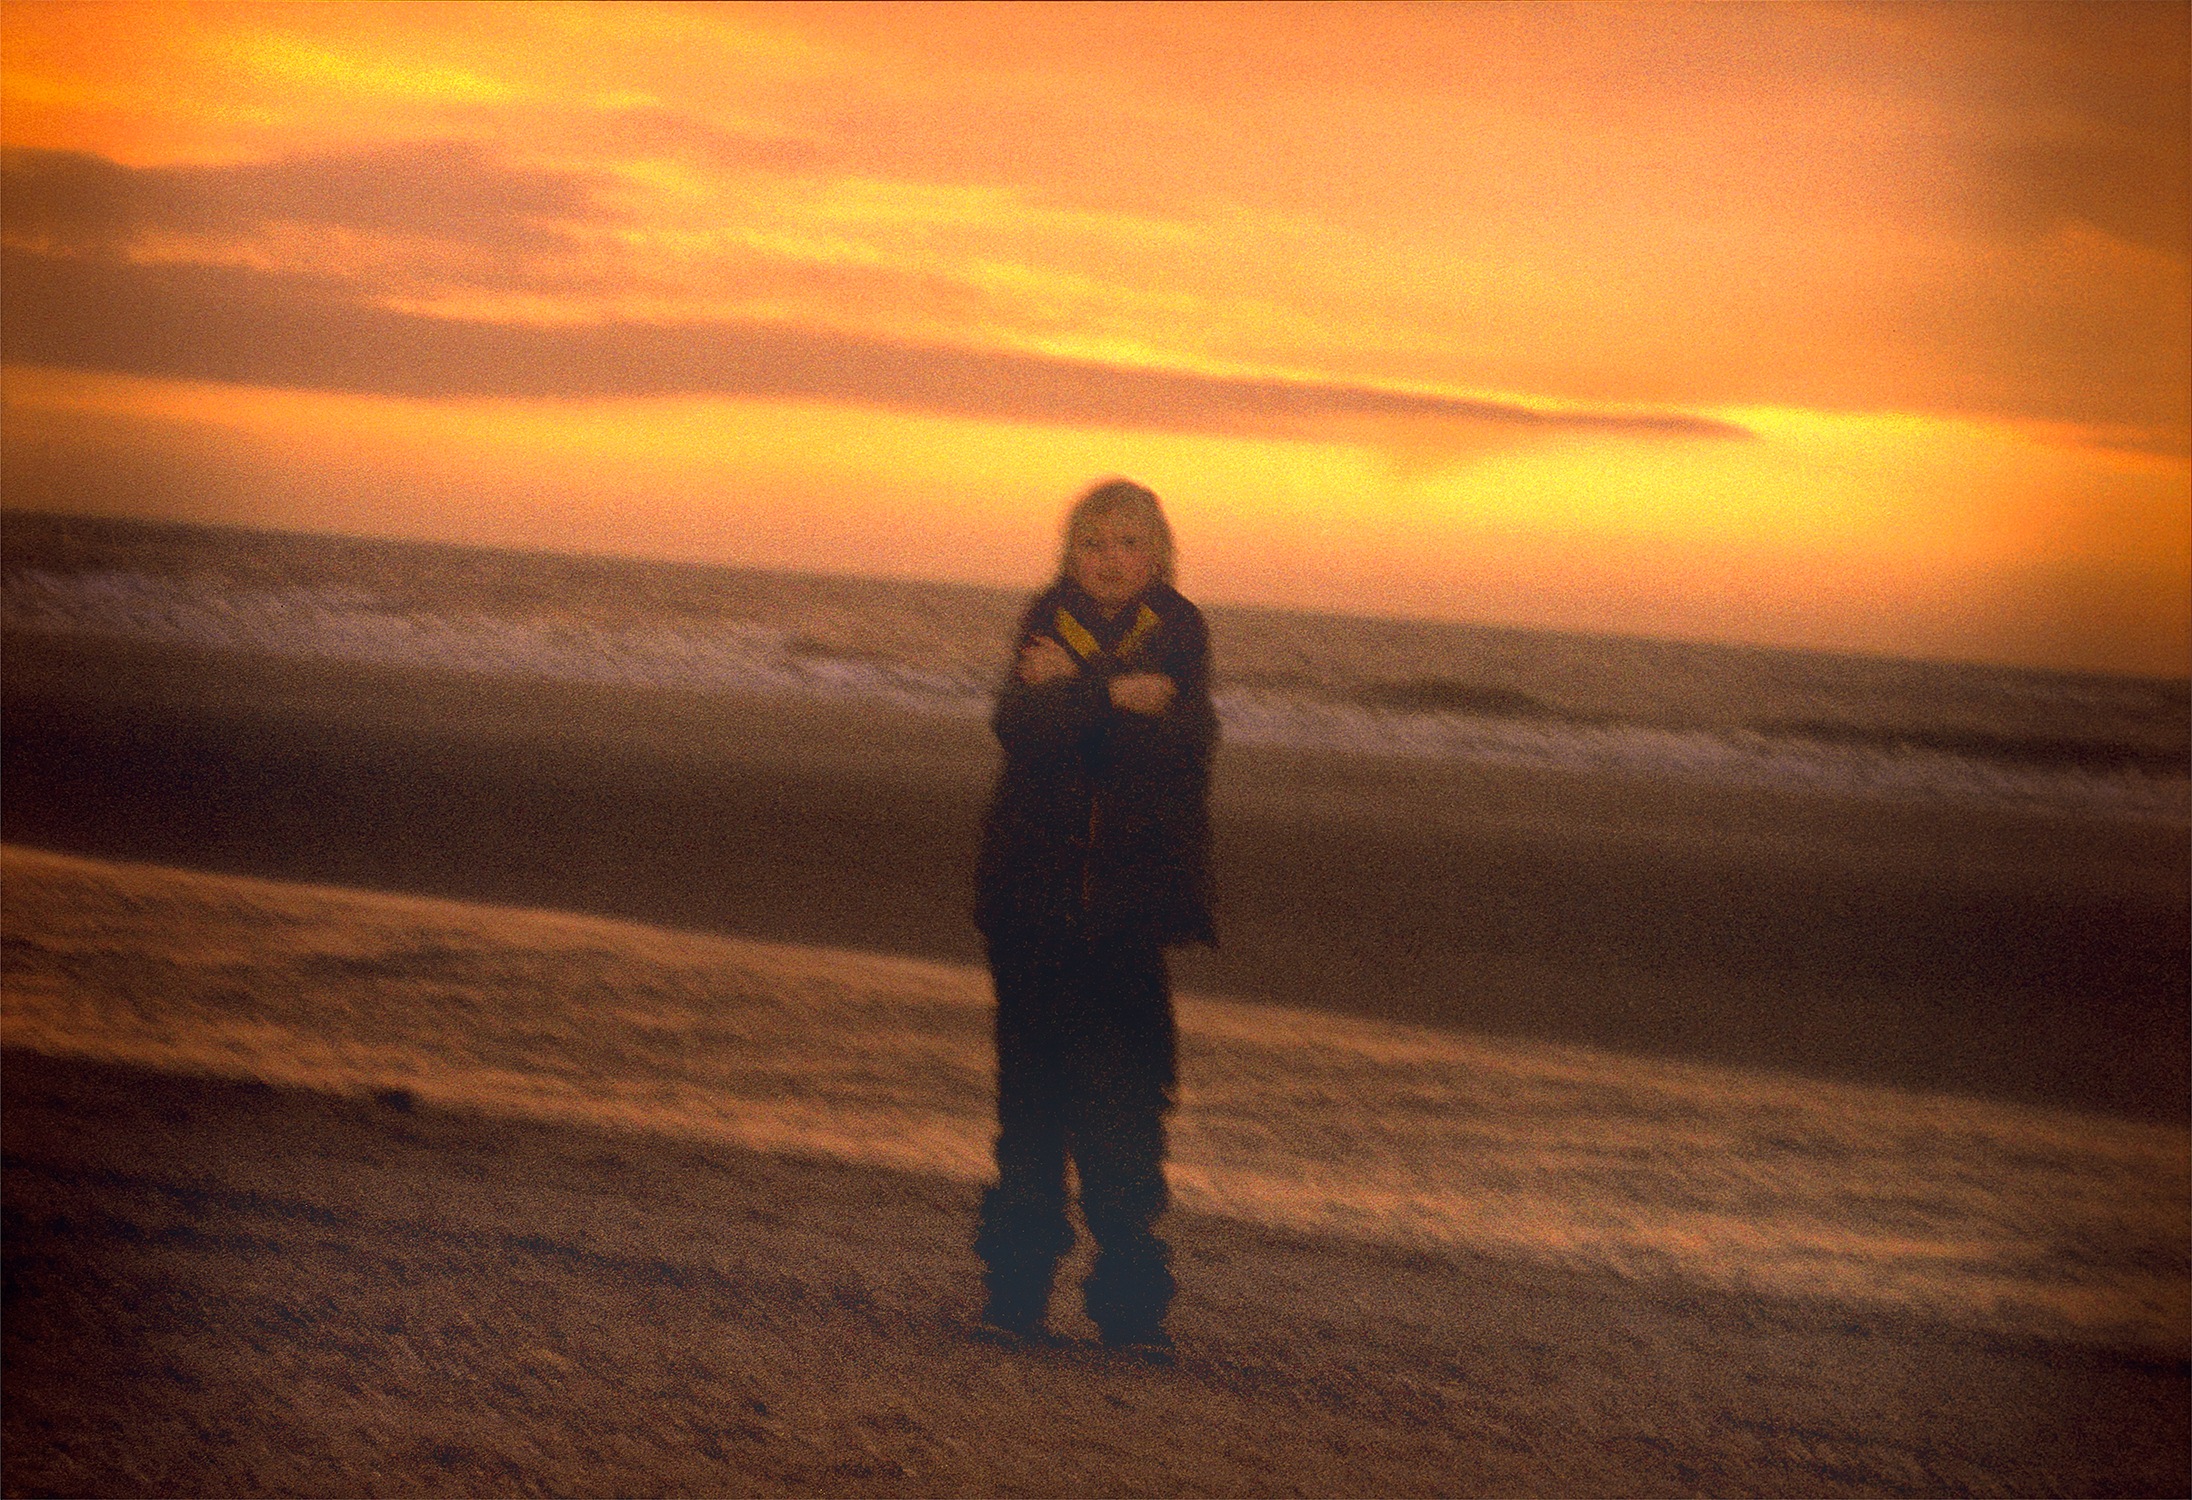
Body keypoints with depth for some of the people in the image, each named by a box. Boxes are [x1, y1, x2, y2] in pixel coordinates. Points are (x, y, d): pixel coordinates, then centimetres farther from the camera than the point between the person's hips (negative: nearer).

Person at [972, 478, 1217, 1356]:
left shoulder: (1179, 631, 2)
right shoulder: (1048, 623, 6)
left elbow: (1182, 743, -13)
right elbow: (1018, 725, -11)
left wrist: (1072, 692, -15)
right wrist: (1117, 696, -18)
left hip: (1129, 900, -1)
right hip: (1034, 896, 2)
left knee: (1126, 1097, -8)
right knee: (1032, 1092, 4)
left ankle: (1131, 1300, -3)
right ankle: (1017, 1285, 12)